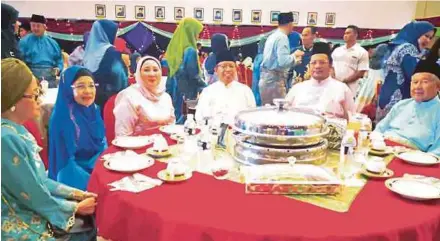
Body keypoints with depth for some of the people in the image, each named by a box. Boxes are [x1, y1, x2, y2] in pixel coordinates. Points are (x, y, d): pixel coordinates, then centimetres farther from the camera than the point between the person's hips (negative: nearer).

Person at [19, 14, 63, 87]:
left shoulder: (52, 43, 15)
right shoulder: (24, 42, 4)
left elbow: (59, 59, 20)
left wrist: (58, 68, 0)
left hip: (50, 77, 4)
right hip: (32, 77, -3)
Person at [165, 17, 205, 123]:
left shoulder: (174, 48, 7)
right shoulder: (190, 51, -16)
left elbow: (171, 74, 11)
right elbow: (194, 76, -17)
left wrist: (169, 94, 17)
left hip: (175, 94, 8)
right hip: (187, 96, -8)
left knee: (175, 120, 13)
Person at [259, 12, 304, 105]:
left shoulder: (272, 36, 13)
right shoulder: (282, 37, -13)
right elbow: (283, 62, -23)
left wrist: (294, 59, 28)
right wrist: (294, 55, -5)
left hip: (265, 78, 9)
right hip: (274, 80, -9)